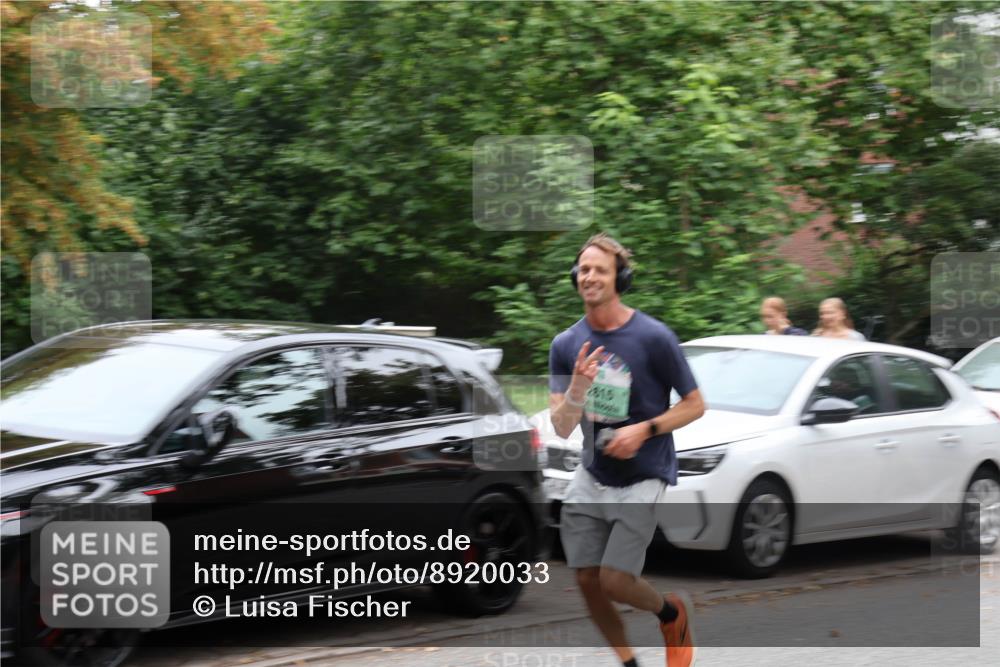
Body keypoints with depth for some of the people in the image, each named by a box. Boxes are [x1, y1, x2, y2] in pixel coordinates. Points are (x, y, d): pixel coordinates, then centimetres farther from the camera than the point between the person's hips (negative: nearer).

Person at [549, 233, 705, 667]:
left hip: (642, 479, -5)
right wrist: (578, 386, -24)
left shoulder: (653, 337, -13)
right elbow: (562, 428, -5)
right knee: (587, 582, 3)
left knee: (613, 581, -11)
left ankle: (672, 611, 21)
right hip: (591, 477, 5)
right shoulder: (566, 345, -1)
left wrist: (644, 429, -19)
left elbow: (695, 405, -6)